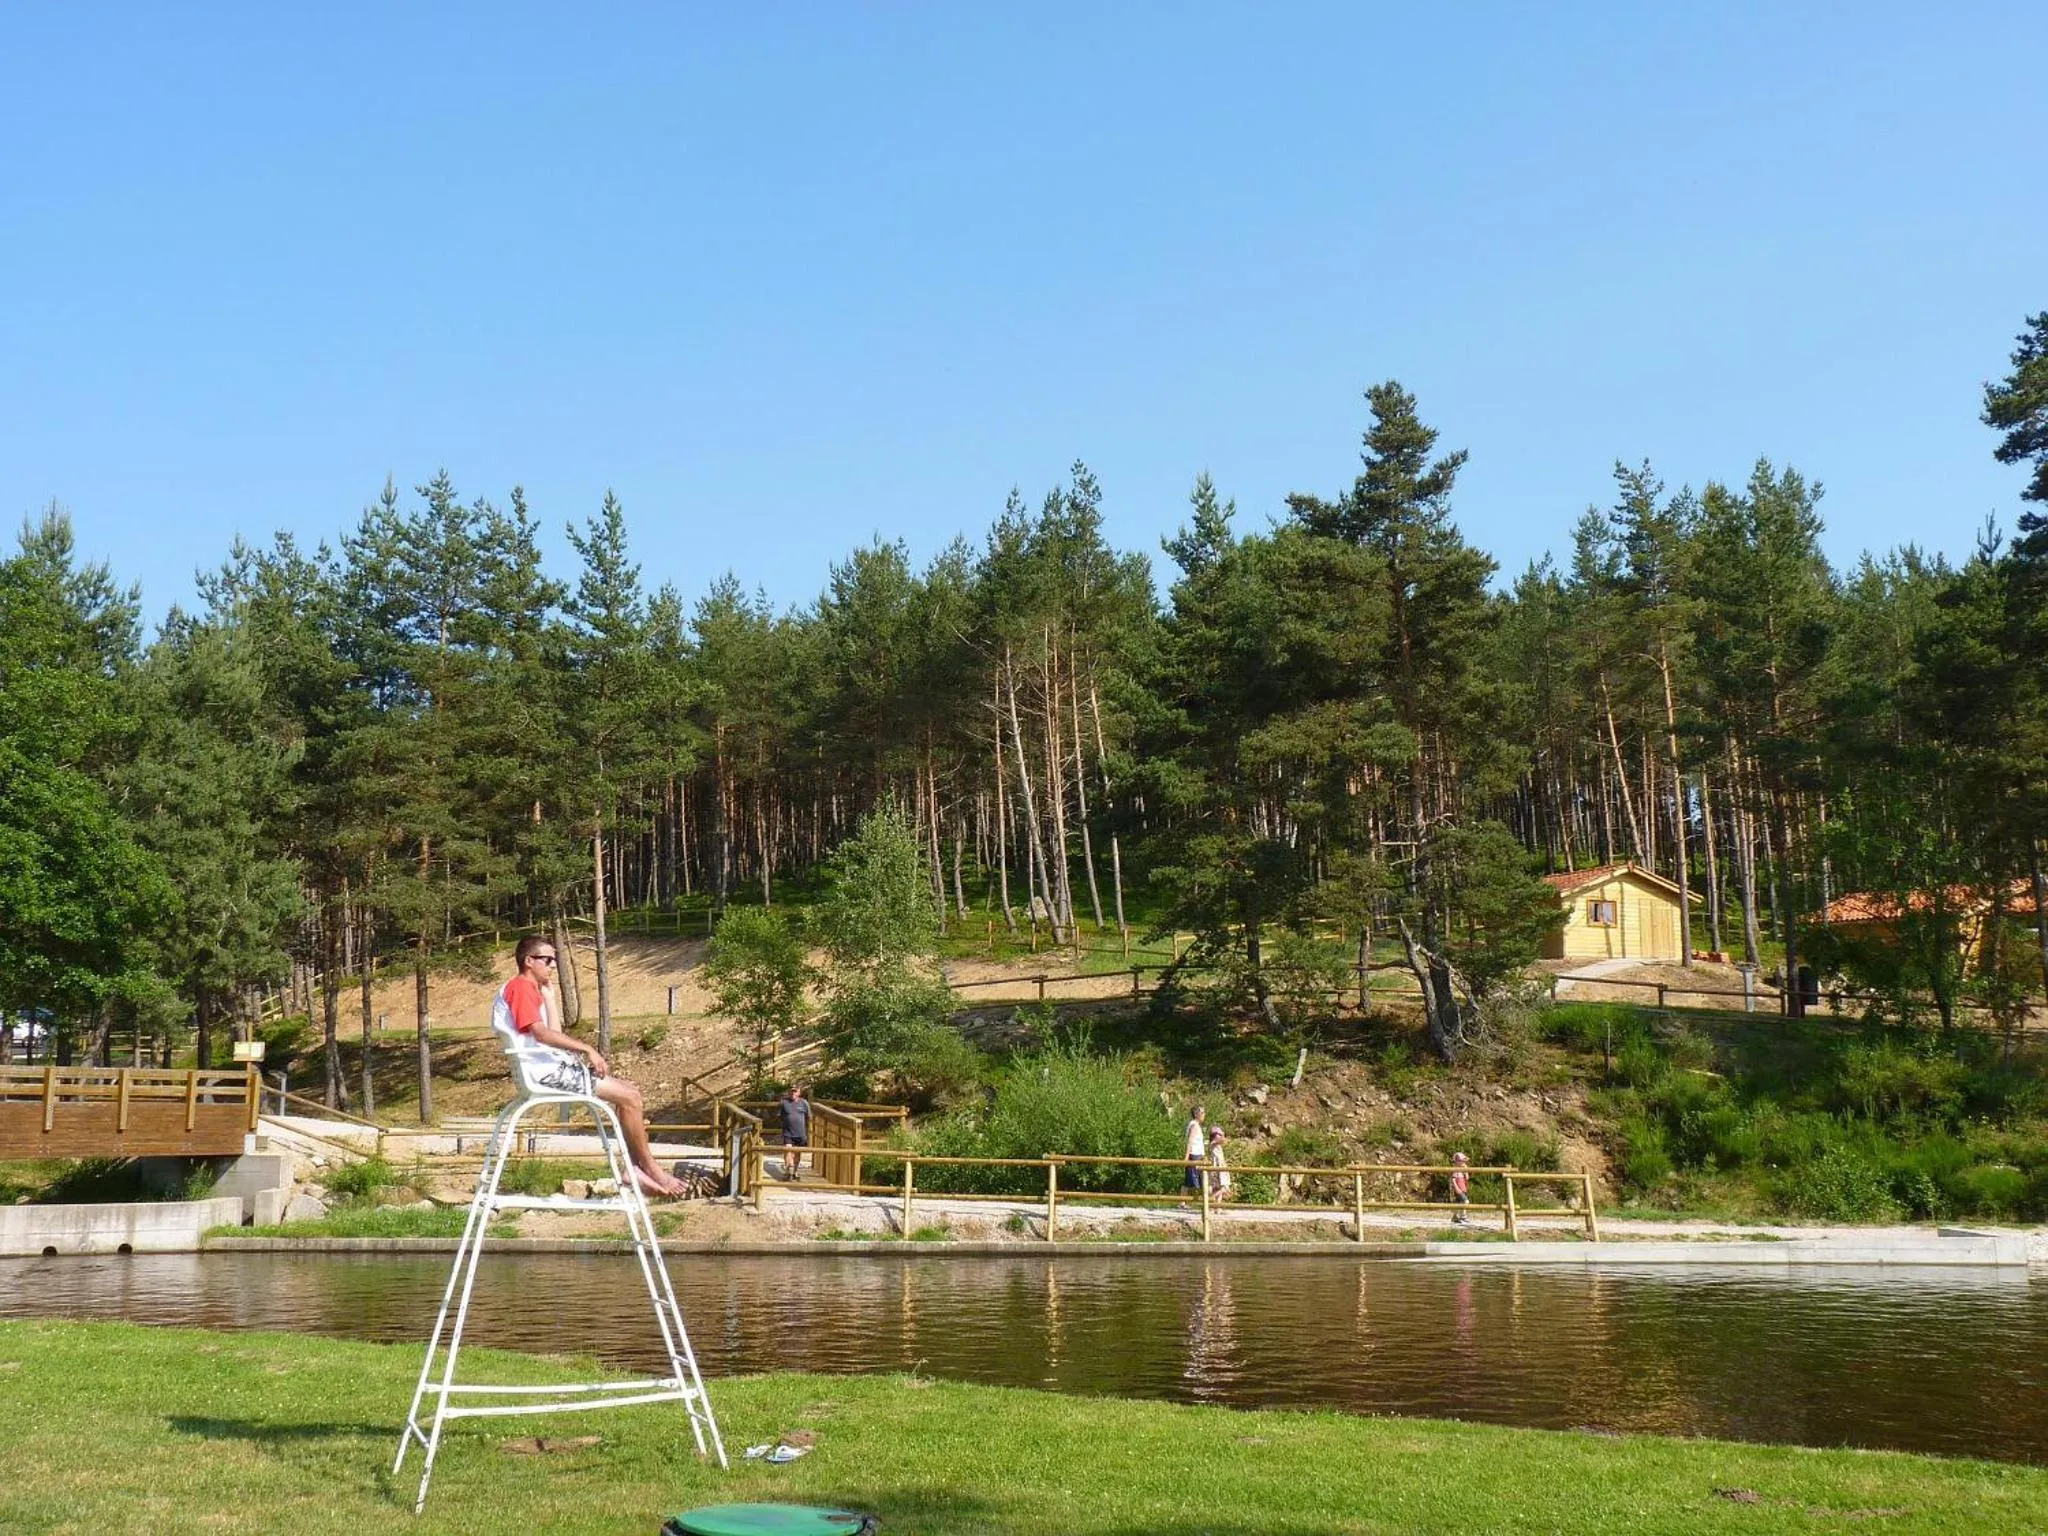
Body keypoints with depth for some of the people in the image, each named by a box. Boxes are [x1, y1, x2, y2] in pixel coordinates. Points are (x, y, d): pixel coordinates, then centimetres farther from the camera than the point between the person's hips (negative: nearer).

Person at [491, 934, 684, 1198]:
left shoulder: (531, 989, 21)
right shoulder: (520, 987, -10)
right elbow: (541, 1033, -23)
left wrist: (548, 994, 14)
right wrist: (587, 1049, -22)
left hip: (553, 1067, 10)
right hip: (544, 1071, -10)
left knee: (629, 1091, 8)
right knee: (630, 1098, -13)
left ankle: (634, 1167, 4)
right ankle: (651, 1168, -2)